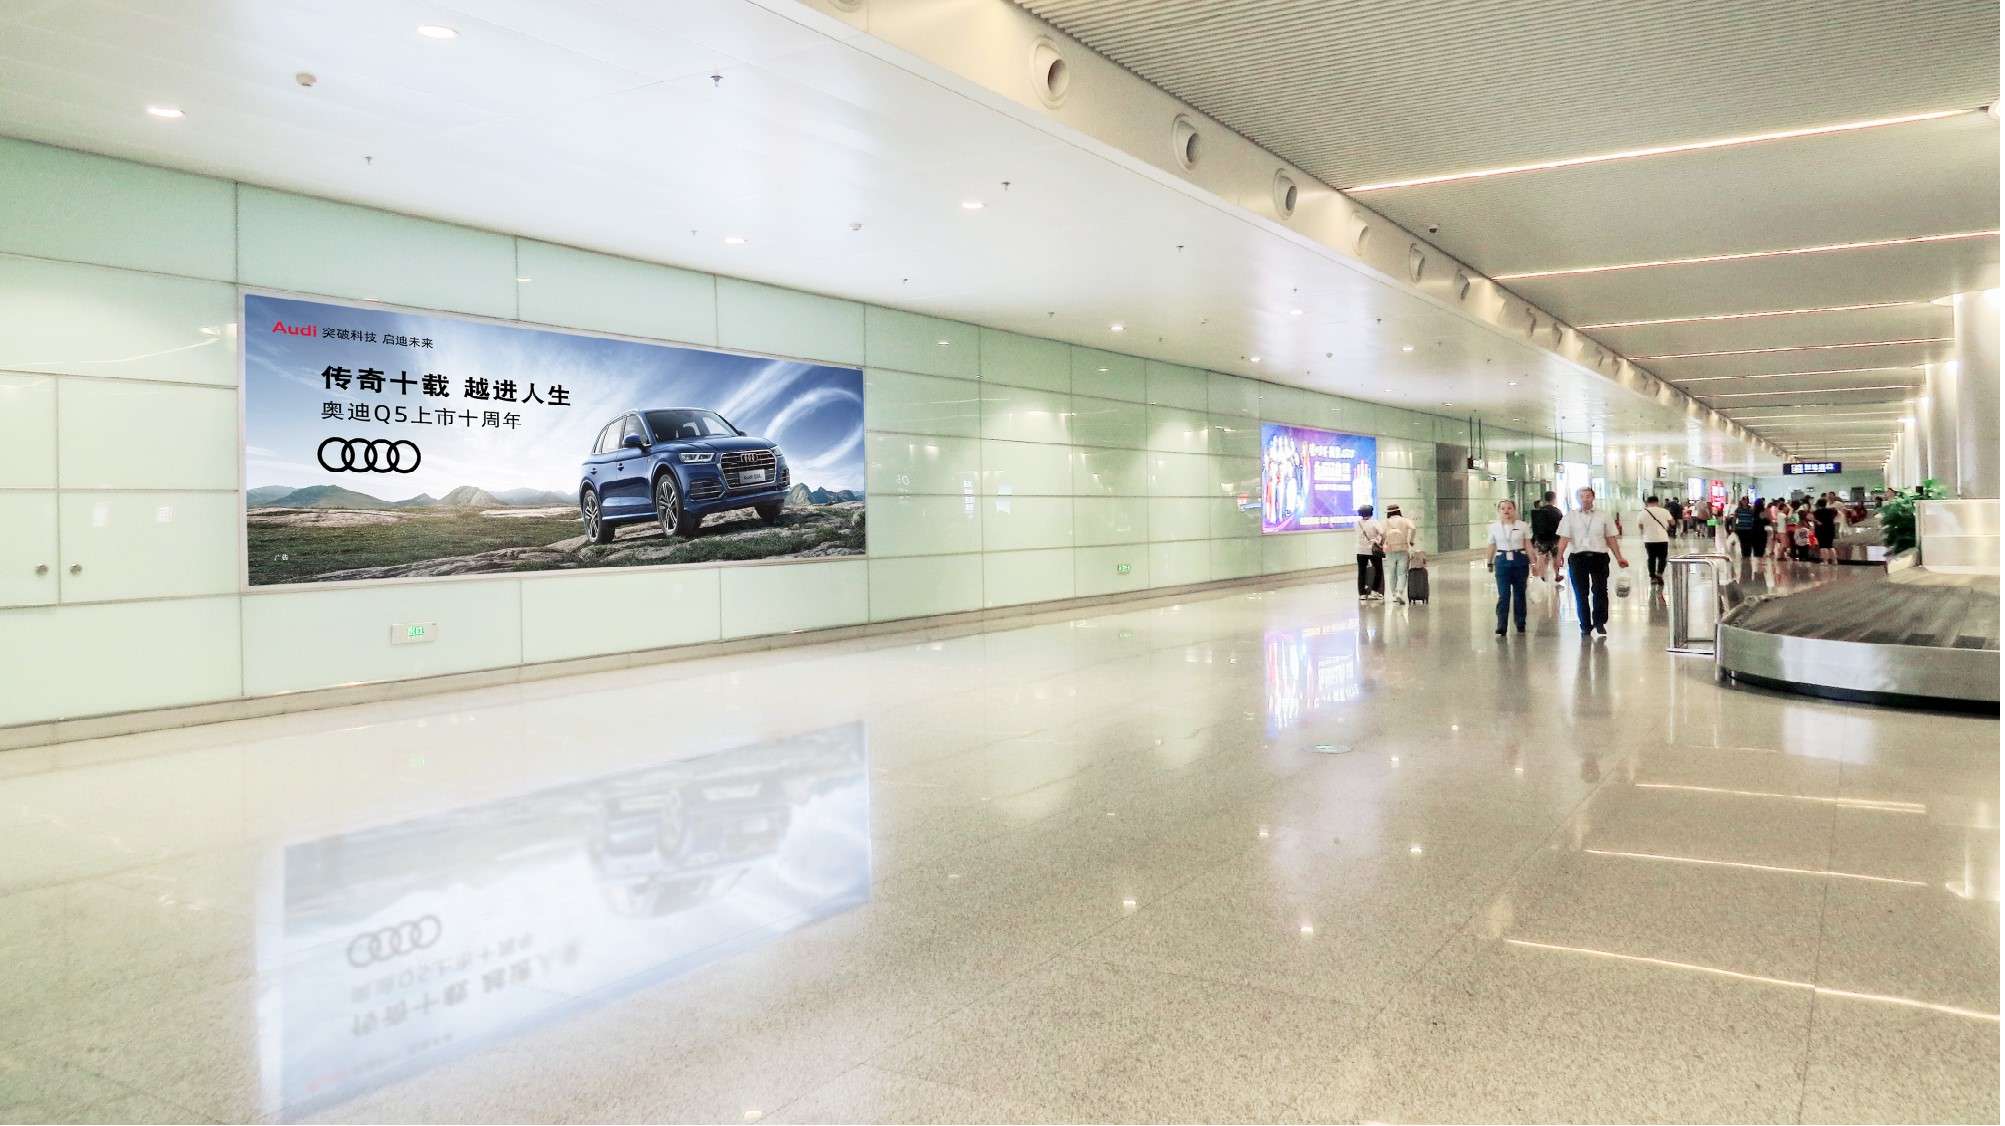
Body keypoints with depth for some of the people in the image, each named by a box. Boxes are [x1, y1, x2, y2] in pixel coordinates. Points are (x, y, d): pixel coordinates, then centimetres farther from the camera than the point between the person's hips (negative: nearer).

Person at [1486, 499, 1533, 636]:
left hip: (1520, 561, 0)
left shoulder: (1523, 526, 2)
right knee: (1503, 595, -8)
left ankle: (1520, 625, 22)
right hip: (1502, 561, 0)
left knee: (1519, 594, 8)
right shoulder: (1494, 527, 5)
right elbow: (1492, 546, 12)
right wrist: (1489, 563, 16)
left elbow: (1528, 546, 4)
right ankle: (1501, 628, -9)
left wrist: (1533, 562, 1)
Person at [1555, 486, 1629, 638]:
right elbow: (1564, 539, -2)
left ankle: (1600, 622, 13)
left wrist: (1619, 557, 2)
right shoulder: (1570, 517, 6)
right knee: (1581, 594, 5)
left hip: (1599, 557, 0)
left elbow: (1611, 538, 8)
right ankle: (1585, 626, 15)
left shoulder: (1603, 516, 8)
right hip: (1577, 557, 0)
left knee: (1600, 591, -3)